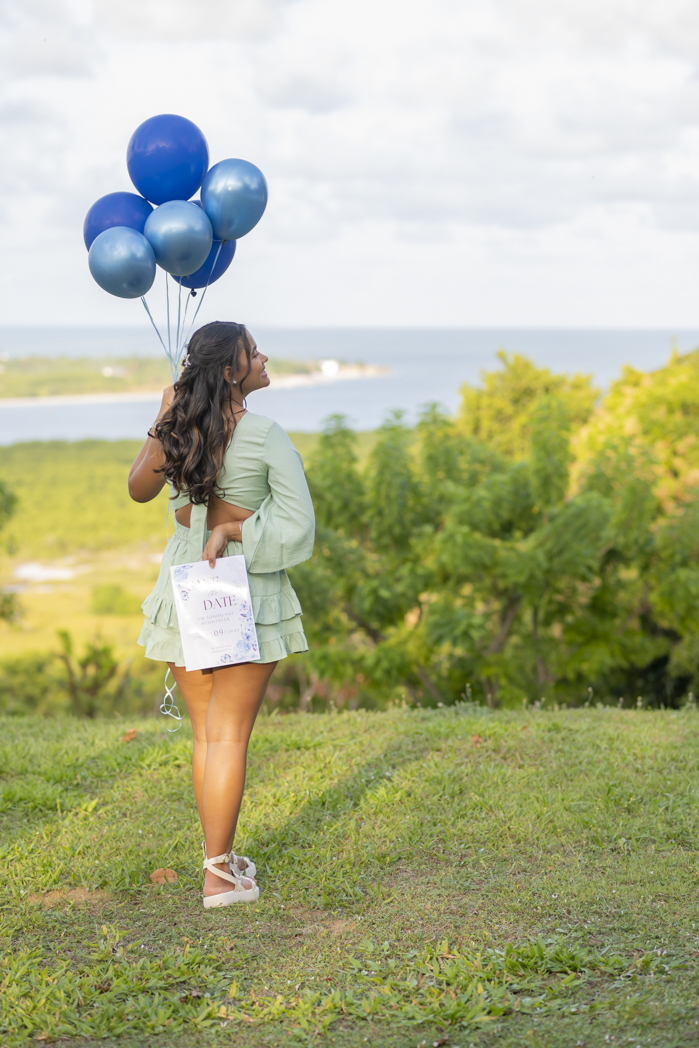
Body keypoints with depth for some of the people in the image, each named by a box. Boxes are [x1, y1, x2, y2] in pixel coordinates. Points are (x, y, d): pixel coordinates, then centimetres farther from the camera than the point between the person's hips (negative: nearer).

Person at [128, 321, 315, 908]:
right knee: (230, 735, 1)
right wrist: (233, 531, -6)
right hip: (246, 592, -5)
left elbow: (139, 489, 16)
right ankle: (219, 876, 5)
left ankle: (221, 857, 25)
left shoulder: (177, 429, 0)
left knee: (206, 732, 15)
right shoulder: (267, 437, -13)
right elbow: (297, 526, -14)